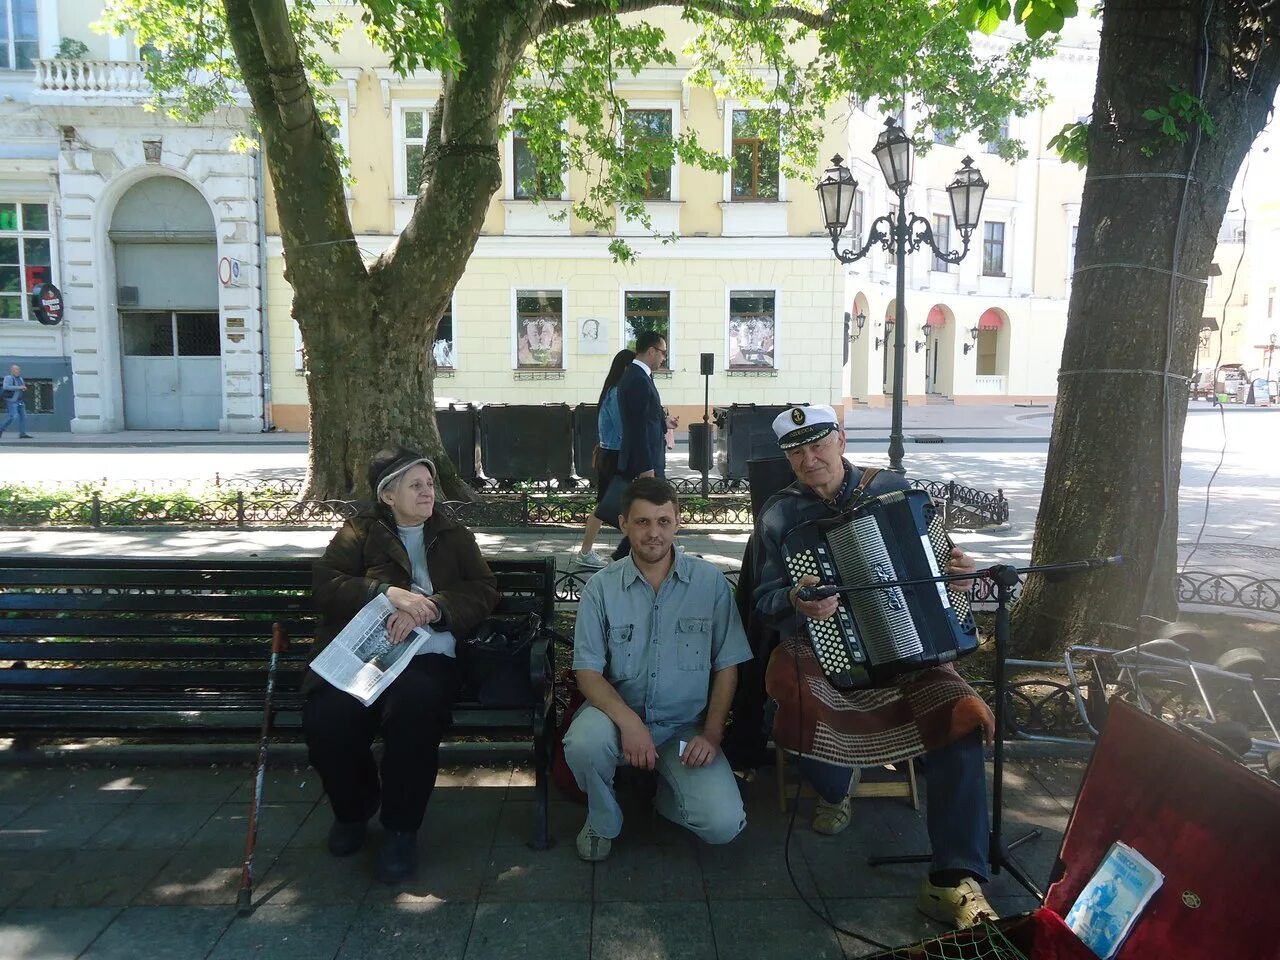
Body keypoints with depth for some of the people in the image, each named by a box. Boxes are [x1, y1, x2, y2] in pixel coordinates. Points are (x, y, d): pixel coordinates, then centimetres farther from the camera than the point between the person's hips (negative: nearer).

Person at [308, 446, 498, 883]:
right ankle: (353, 808, 7)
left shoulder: (453, 536, 19)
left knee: (413, 710, -35)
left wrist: (426, 609, -12)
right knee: (325, 720, -29)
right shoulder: (360, 532, 16)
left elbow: (484, 592, 5)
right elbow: (326, 583, 0)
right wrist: (388, 593, -16)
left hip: (427, 656, 0)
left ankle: (401, 828, -11)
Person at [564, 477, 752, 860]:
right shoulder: (601, 587, -4)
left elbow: (727, 666, 0)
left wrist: (711, 733, -11)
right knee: (583, 743, -34)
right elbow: (588, 671, -7)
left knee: (723, 824, -19)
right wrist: (629, 722, -24)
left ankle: (667, 792, 17)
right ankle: (603, 821, 2)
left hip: (686, 724, 0)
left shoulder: (710, 582, -4)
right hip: (619, 711, 0)